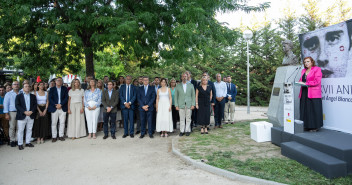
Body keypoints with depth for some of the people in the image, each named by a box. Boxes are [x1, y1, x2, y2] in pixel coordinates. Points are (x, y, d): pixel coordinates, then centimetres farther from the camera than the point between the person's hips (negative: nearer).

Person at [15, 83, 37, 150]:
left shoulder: (33, 96, 13)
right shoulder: (19, 96, 5)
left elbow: (35, 104, 5)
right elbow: (17, 105, -6)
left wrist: (31, 111, -12)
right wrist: (24, 112, -17)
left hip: (31, 116, 3)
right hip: (22, 116, -3)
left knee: (29, 130, 8)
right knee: (20, 130, 1)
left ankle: (28, 142, 18)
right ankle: (20, 144, 9)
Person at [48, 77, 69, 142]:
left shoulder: (65, 89, 10)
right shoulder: (52, 89, 8)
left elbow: (66, 98, 1)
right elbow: (50, 99, 0)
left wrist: (61, 104, -11)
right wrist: (55, 105, -12)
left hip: (63, 108, 1)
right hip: (54, 108, -1)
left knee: (62, 123, 3)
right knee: (54, 123, 1)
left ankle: (61, 136, 13)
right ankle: (54, 136, 9)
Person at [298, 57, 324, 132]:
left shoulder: (317, 69, -1)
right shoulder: (303, 70, 20)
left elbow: (317, 81, -10)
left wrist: (305, 83, -14)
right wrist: (300, 82, 1)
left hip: (313, 94, -6)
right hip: (304, 93, 6)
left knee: (313, 110, -4)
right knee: (305, 110, 4)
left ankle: (315, 127, 4)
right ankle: (306, 126, 11)